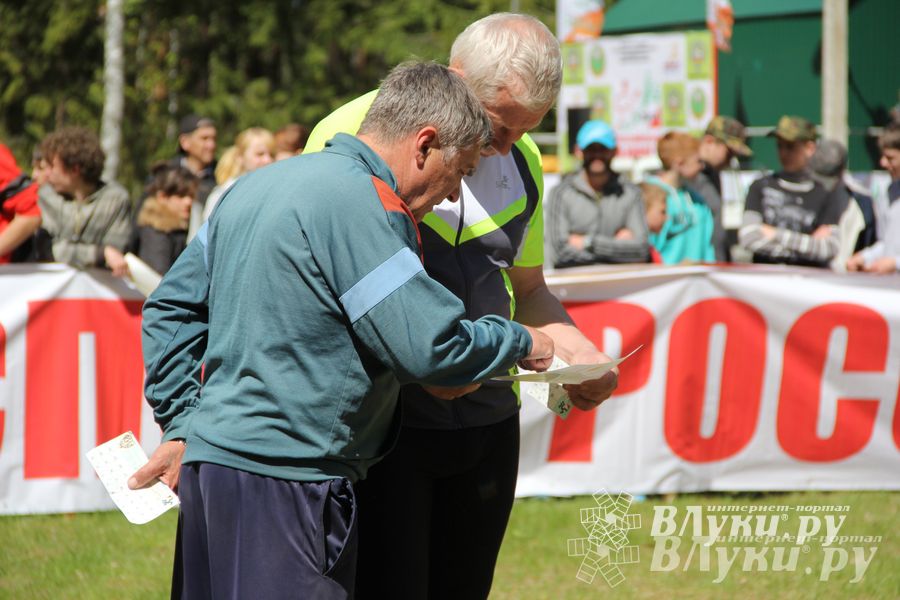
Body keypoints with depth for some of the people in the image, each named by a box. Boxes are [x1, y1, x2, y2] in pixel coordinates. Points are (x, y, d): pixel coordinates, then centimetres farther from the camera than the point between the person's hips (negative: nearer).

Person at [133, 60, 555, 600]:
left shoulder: (259, 185, 17)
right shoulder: (364, 202, -13)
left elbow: (173, 307, 23)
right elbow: (430, 347, -17)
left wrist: (183, 424, 22)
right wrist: (522, 343, 1)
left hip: (210, 459, 10)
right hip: (282, 482, -10)